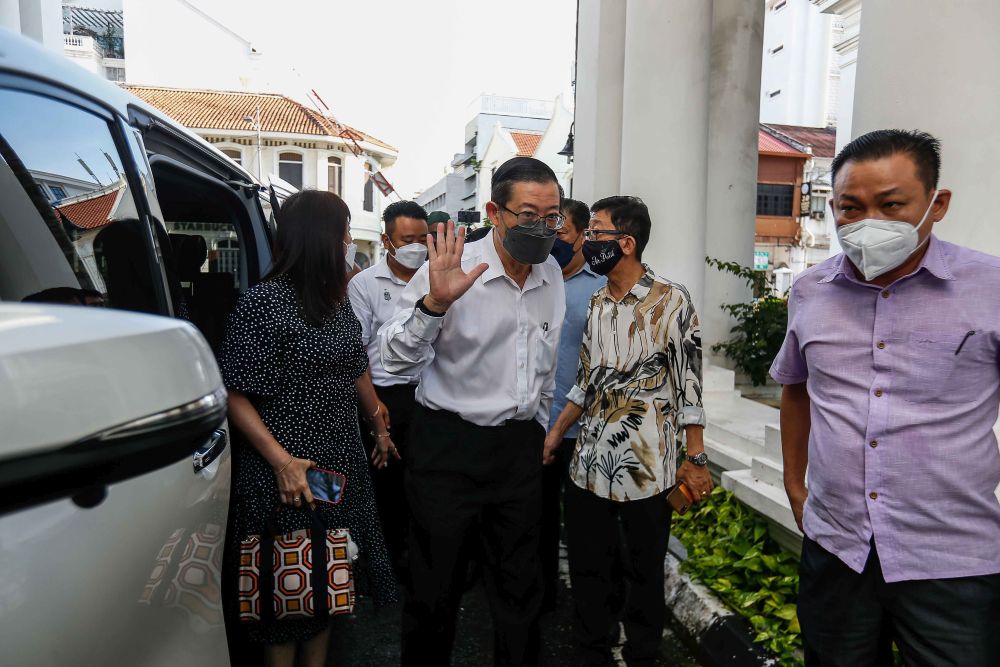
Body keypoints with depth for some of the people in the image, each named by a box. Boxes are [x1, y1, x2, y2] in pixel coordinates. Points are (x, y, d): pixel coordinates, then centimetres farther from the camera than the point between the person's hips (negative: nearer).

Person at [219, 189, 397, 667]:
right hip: (288, 473, -7)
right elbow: (235, 396, -15)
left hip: (343, 465, 7)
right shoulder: (263, 303, -15)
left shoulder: (336, 299, 7)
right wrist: (282, 461, -24)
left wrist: (380, 427, 26)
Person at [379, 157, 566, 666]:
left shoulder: (552, 274, 5)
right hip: (447, 444, -4)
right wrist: (435, 303, -34)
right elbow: (397, 359, -19)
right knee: (435, 588, 10)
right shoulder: (452, 268, -13)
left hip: (520, 445, 5)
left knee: (521, 586, 16)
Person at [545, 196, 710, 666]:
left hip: (647, 467, -5)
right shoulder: (597, 304, 9)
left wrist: (696, 458, -8)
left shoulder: (671, 300, -8)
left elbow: (689, 381, -7)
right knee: (589, 571, 15)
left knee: (644, 574, 11)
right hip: (589, 463, 6)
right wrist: (556, 433, 14)